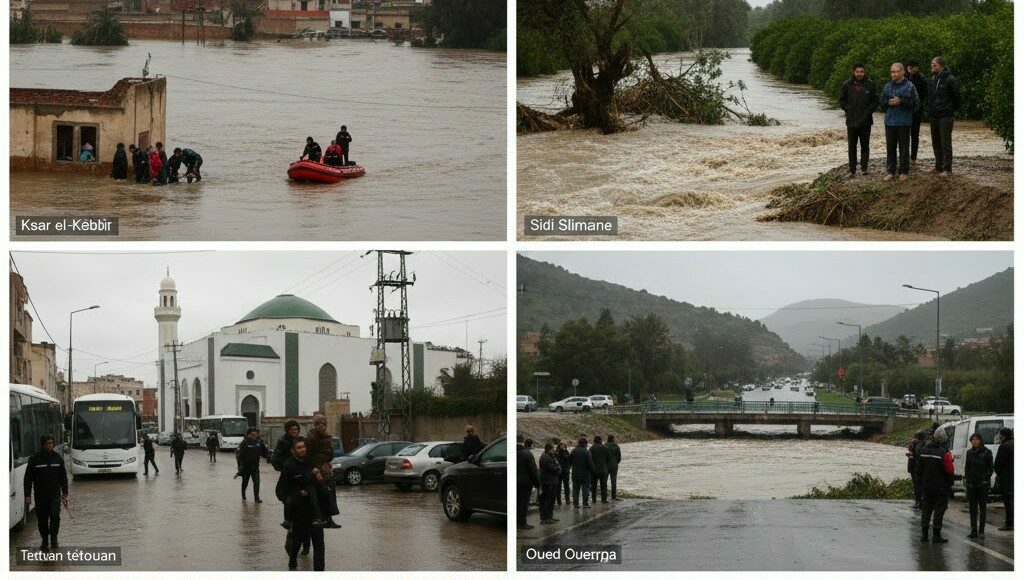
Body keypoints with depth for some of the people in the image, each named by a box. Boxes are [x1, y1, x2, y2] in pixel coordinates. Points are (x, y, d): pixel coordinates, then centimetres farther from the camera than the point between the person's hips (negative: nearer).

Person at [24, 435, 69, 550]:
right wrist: (27, 495, -7)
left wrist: (64, 493, 10)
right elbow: (28, 479, -1)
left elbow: (63, 477, 13)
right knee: (42, 519, 4)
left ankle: (54, 539, 1)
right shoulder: (35, 459, -3)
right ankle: (45, 541, 19)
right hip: (40, 495, -1)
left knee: (55, 516, -14)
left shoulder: (58, 458, 6)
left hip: (55, 494, 1)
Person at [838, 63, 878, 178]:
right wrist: (848, 110, -3)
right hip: (851, 121, 0)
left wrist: (868, 111, -6)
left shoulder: (870, 85, -2)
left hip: (866, 121, 0)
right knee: (852, 147, 4)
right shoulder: (847, 85, -1)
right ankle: (852, 170, 9)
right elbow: (842, 100, 8)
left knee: (865, 146, 8)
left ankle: (864, 168, 18)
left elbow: (876, 100, 3)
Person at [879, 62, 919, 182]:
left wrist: (900, 102, -18)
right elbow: (881, 103, 13)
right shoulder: (887, 86, 11)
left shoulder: (909, 86, -3)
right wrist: (889, 102, -7)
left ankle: (904, 172, 10)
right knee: (890, 148, 8)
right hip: (890, 122, 5)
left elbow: (914, 104, -9)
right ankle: (891, 171, 16)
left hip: (904, 122, -4)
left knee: (904, 148, 2)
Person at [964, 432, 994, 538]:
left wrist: (986, 479, -11)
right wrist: (966, 480, 5)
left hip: (982, 484, -4)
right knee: (972, 508, 5)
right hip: (971, 484, 4)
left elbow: (990, 469, -2)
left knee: (982, 507, 2)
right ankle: (974, 531, 9)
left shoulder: (986, 452, -3)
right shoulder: (969, 453, 10)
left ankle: (981, 531, 5)